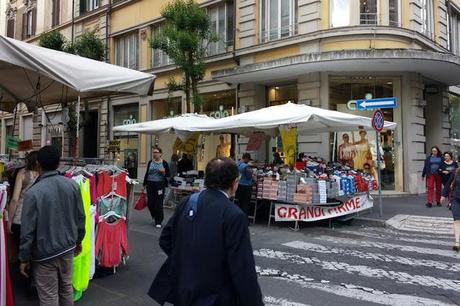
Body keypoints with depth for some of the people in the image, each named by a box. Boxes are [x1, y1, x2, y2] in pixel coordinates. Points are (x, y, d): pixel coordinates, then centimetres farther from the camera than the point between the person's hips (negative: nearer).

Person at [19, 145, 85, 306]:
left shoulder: (33, 192, -20)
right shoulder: (72, 185, -6)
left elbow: (28, 230, -15)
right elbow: (80, 217, 3)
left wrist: (24, 258, -3)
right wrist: (78, 240, 18)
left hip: (45, 254, -5)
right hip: (68, 247, 5)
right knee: (66, 287, 22)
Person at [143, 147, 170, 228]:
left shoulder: (164, 163, -2)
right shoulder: (150, 162, 7)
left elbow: (168, 175, 2)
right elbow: (147, 173, 13)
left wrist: (163, 172, -19)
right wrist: (144, 184, 12)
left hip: (160, 185, -3)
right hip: (150, 184, 3)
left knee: (158, 204, -3)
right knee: (150, 203, 5)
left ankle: (158, 222, 7)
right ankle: (154, 216, 33)